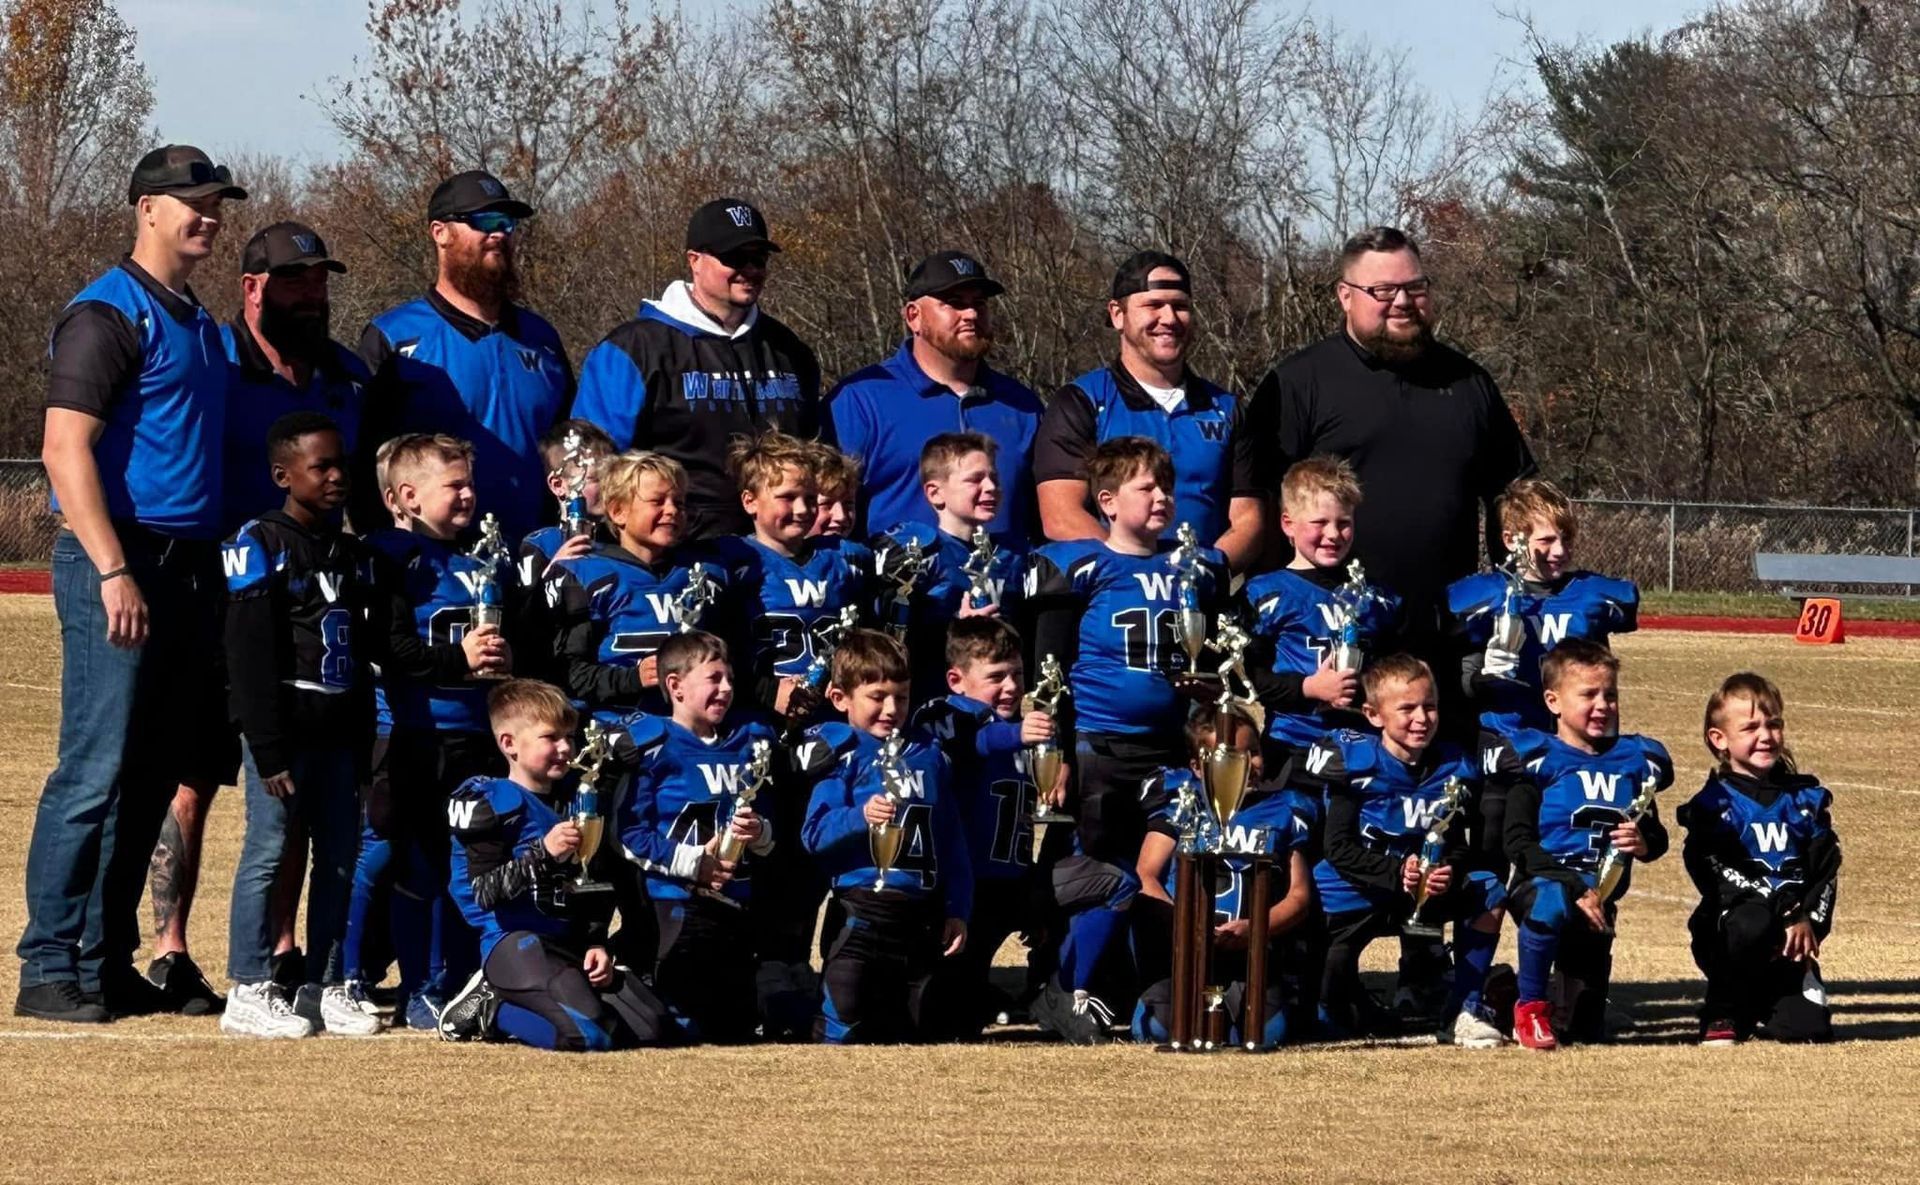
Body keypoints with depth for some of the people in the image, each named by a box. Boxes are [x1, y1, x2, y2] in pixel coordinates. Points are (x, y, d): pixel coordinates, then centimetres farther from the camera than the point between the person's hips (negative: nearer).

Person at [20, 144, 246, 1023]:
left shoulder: (199, 324, 18)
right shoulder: (109, 315, -9)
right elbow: (65, 449, -16)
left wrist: (207, 570, 15)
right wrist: (114, 572, -23)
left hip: (192, 567, 9)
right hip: (120, 560, -9)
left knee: (154, 778, 10)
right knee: (97, 771, -10)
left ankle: (108, 964, 16)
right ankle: (50, 971, -7)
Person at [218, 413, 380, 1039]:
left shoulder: (350, 552, 15)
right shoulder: (261, 546, -7)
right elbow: (250, 657, -12)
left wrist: (364, 738, 14)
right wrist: (269, 747, -17)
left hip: (339, 731, 7)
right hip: (285, 727, -7)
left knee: (340, 857, 8)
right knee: (270, 852, -6)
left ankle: (325, 986, 15)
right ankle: (250, 992, -2)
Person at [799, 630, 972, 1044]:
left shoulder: (929, 755, 12)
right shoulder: (840, 754, -2)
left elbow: (953, 841, 15)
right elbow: (815, 833, -12)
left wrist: (958, 910, 8)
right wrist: (859, 817, -30)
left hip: (924, 913, 5)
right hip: (863, 912, -5)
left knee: (921, 1025, 12)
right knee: (847, 1019, -11)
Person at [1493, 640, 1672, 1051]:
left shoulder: (1631, 759, 11)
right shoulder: (1537, 760, -6)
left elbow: (1657, 837, 14)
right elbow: (1519, 843, -13)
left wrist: (1644, 843, -12)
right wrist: (1577, 888, -23)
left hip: (1598, 894, 5)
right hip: (1542, 881, -5)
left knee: (1588, 1033, 3)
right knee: (1551, 902, -43)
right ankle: (1530, 1006, -20)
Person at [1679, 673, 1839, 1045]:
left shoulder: (1806, 799, 12)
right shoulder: (1713, 805, -2)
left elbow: (1827, 869, 8)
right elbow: (1717, 873, -14)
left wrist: (1809, 921, -9)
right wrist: (1784, 911, -22)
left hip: (1790, 940, 3)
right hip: (1728, 926, -3)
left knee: (1809, 1028, -16)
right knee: (1752, 924, -40)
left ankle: (1758, 1008, 22)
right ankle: (1723, 1016, -13)